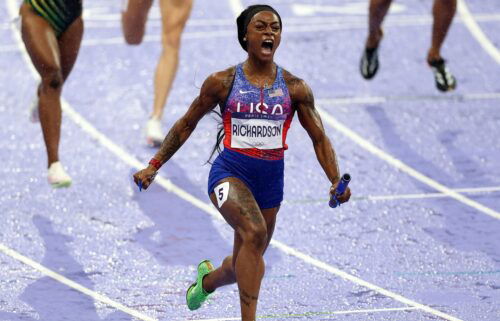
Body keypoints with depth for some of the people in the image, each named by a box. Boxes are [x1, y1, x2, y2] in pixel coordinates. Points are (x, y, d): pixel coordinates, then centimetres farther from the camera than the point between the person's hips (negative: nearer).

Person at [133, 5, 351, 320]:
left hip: (271, 178, 4)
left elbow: (319, 138, 6)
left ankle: (207, 279, 52)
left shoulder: (295, 88, 2)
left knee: (244, 266, 15)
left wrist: (336, 181, -9)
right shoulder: (222, 82, -1)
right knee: (254, 232, -33)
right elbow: (187, 124, 9)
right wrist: (153, 166, 6)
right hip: (231, 172, -4)